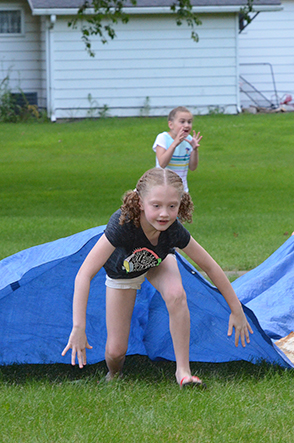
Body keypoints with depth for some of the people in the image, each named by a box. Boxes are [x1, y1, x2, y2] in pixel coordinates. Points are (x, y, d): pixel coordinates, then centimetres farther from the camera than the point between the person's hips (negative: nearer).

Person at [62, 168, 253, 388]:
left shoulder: (174, 231, -36)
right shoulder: (122, 225, -45)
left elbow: (210, 266, -20)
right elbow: (84, 275, -47)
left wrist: (237, 310, -14)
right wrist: (79, 327, -54)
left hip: (159, 263, 1)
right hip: (122, 271, -1)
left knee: (176, 295, -33)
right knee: (116, 351, -3)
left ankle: (183, 370, -20)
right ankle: (114, 377, 34)